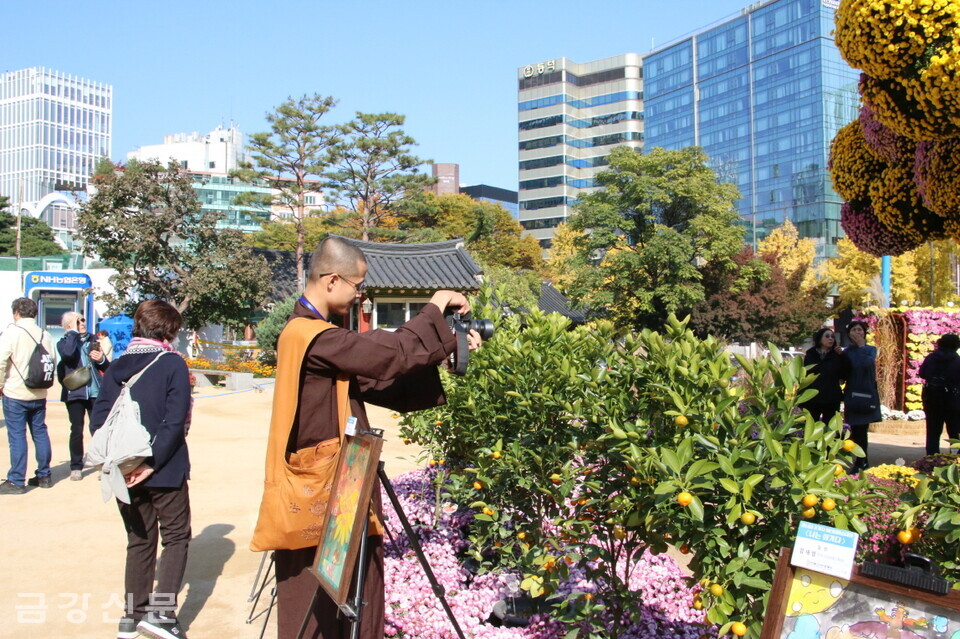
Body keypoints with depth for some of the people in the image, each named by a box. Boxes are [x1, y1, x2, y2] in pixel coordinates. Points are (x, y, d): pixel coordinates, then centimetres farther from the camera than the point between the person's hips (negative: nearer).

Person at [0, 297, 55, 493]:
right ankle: (44, 475, 18)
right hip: (39, 394, 5)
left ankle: (16, 481, 1)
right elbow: (52, 362, 8)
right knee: (40, 432, 12)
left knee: (17, 435, -2)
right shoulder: (45, 335, 6)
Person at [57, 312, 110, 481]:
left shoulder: (93, 340, 12)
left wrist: (101, 359, -8)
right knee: (77, 430, 1)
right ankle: (76, 467, 12)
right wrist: (73, 332, -13)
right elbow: (68, 353, -23)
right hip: (75, 393, -2)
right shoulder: (64, 342, 3)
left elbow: (106, 367, 15)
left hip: (96, 392, 2)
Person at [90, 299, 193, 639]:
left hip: (125, 471, 5)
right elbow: (175, 421, -18)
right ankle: (161, 611, -4)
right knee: (176, 537, 9)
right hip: (165, 471, -5)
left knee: (139, 542, 17)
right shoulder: (172, 364, -10)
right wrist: (152, 463, -14)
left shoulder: (116, 368, 5)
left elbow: (98, 420, 1)